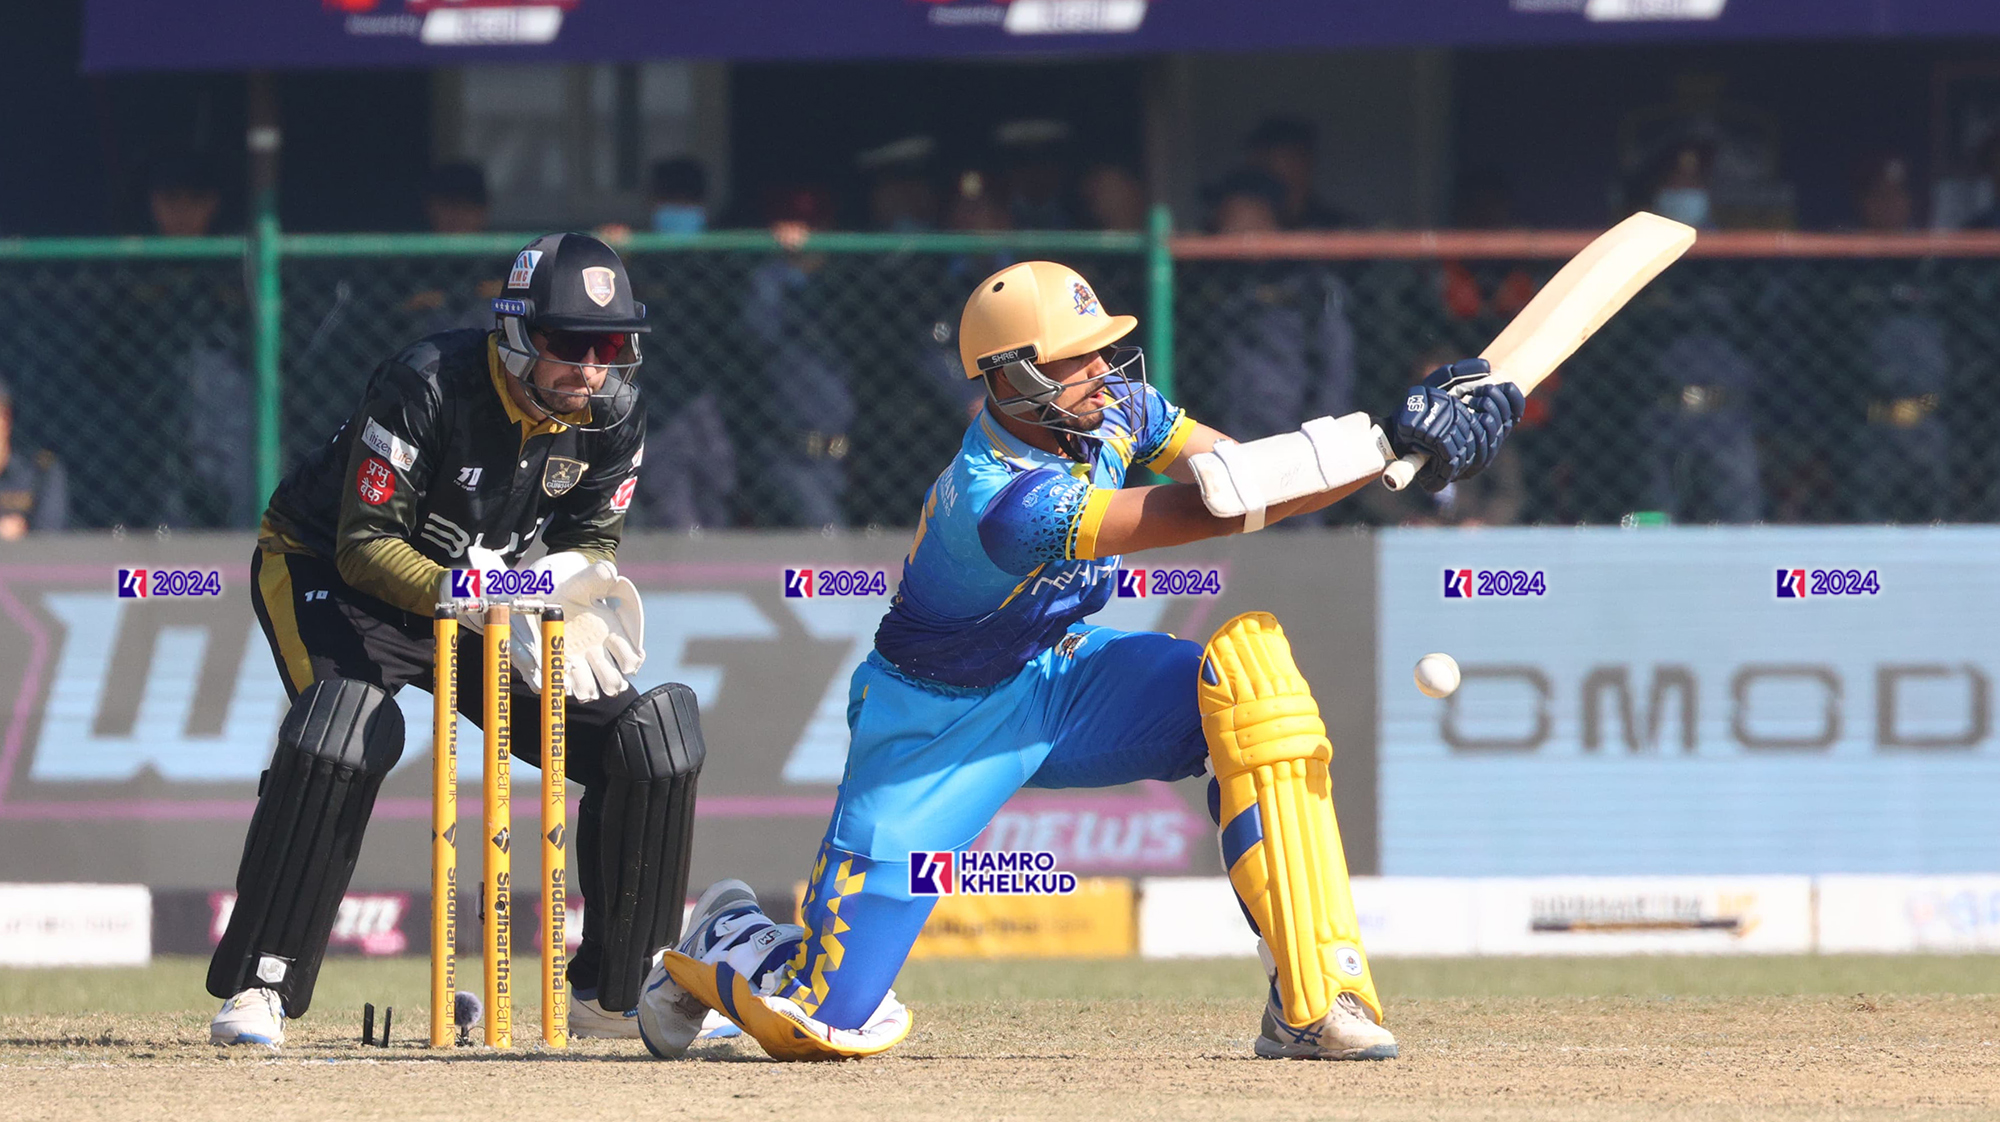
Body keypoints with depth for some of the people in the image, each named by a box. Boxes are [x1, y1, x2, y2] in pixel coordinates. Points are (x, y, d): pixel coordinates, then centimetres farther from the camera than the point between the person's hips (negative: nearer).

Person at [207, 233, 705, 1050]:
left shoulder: (610, 416, -13)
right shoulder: (427, 387, -31)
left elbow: (591, 537, 1)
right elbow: (365, 546, -28)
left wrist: (582, 592, -22)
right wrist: (467, 598, -42)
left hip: (481, 587, 6)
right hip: (325, 571, -6)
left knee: (649, 740, -5)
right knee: (347, 729, -36)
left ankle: (615, 994, 9)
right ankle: (258, 988, -28)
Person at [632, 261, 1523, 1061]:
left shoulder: (1110, 400, -11)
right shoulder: (1002, 503, -35)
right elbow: (1216, 505, -39)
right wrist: (1387, 443, -38)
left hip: (1064, 681, 7)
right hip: (943, 724, -7)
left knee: (1250, 659, -23)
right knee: (829, 1023, -13)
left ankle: (1313, 1000, -22)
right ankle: (723, 943, 27)